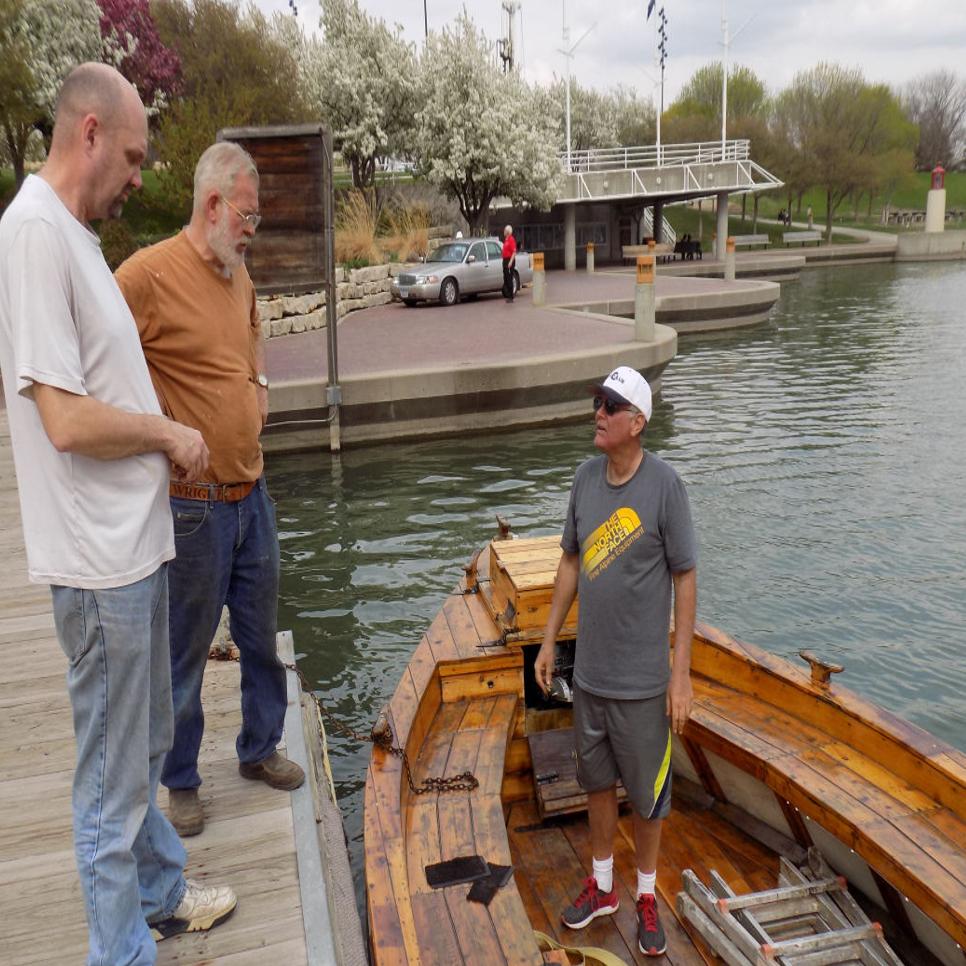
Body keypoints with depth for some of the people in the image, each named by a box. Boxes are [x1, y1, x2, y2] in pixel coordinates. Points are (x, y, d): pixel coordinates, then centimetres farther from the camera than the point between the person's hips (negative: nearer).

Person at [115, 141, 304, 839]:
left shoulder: (239, 273, 9)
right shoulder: (149, 273, -16)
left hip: (253, 492, 8)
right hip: (193, 504, -7)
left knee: (262, 637, 19)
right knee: (185, 653, 8)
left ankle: (260, 749, 39)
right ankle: (181, 782, 28)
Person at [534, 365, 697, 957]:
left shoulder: (664, 485, -15)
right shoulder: (586, 477, 0)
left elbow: (686, 578, -11)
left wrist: (682, 674, -12)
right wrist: (549, 641, 12)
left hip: (642, 680, -5)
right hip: (590, 670, 5)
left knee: (648, 794, 12)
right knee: (597, 782, 20)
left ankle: (647, 897, 35)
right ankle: (603, 886, 41)